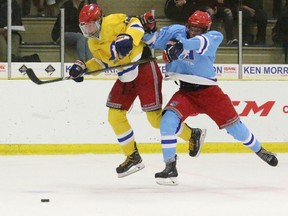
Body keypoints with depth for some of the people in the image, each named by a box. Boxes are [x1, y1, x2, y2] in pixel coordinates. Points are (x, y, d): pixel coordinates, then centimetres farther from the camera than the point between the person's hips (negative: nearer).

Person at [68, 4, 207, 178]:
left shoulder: (112, 22, -15)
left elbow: (135, 24, -21)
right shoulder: (93, 43, 11)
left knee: (155, 118, -9)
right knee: (115, 116, 3)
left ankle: (193, 135, 12)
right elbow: (101, 61, 22)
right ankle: (133, 157, 15)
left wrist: (128, 38, -39)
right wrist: (83, 67, 7)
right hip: (125, 77, 9)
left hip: (144, 68, -9)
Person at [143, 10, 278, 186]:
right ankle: (170, 167, -15)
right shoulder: (177, 32, -3)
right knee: (168, 121, -22)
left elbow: (200, 43, -35)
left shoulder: (214, 37, -12)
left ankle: (259, 150, 33)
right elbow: (152, 39, -3)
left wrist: (181, 44, -51)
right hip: (185, 92, 1)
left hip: (209, 92, -1)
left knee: (234, 124, 5)